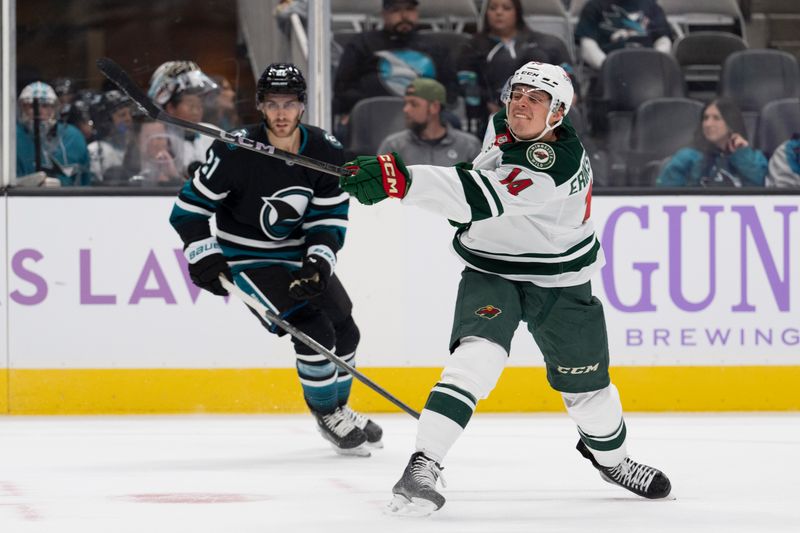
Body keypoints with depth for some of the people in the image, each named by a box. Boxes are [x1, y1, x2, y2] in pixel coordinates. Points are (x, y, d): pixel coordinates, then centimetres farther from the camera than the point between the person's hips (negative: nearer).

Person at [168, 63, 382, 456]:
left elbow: (330, 217, -7)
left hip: (301, 254, 6)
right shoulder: (235, 152, -23)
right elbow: (190, 206, -16)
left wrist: (319, 263, -22)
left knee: (345, 332, 12)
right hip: (248, 258, -6)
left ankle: (339, 408, 37)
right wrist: (204, 257, -26)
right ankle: (326, 414, 3)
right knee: (313, 331, -19)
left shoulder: (326, 152, -11)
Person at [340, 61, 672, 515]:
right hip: (491, 271, 3)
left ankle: (611, 457, 46)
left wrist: (402, 181, -53)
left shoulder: (560, 160, -30)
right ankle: (424, 466, -32)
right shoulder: (502, 126, -6)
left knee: (585, 384, 13)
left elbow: (483, 197, -44)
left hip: (559, 281, -3)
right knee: (477, 355, -25)